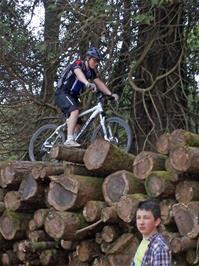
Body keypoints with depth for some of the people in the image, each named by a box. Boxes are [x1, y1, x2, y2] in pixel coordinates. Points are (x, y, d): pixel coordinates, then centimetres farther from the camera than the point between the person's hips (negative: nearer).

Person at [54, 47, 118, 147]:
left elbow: (99, 83, 3)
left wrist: (110, 94, -12)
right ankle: (69, 140, -38)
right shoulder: (78, 64, -15)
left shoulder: (91, 72, 8)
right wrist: (88, 83, -58)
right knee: (75, 110, -31)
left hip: (72, 96, 9)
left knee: (76, 121, 7)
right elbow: (78, 72, -37)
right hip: (62, 93, -9)